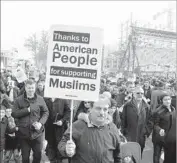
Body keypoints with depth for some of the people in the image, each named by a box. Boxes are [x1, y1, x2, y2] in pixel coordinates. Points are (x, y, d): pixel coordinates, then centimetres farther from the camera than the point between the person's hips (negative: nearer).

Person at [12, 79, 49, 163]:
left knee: (38, 155, 13)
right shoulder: (19, 100, -2)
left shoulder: (40, 99, -2)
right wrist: (27, 110, -15)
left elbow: (46, 112, 3)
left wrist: (41, 123, -13)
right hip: (23, 133, 0)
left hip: (36, 132, 0)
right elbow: (14, 114, -7)